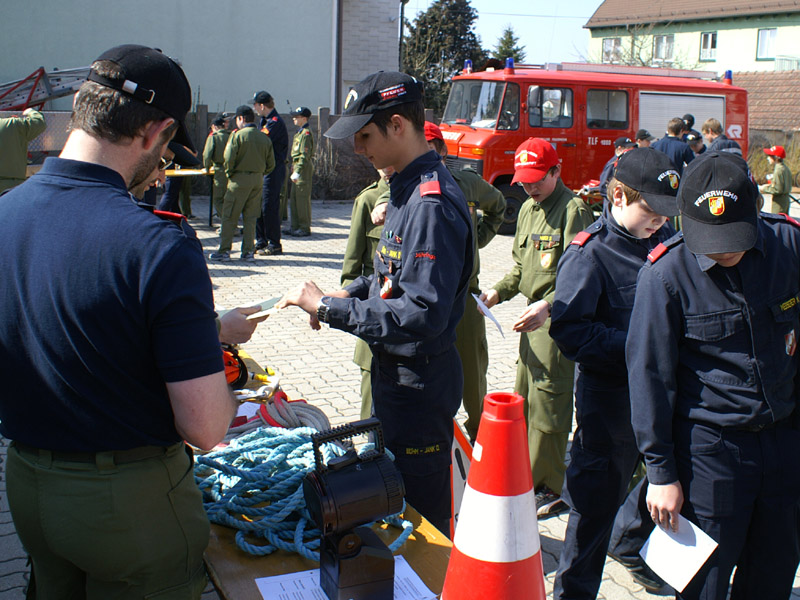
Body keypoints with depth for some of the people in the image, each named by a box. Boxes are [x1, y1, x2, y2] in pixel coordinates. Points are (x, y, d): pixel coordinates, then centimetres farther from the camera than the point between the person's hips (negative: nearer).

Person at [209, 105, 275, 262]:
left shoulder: (238, 135, -9)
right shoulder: (265, 138, 7)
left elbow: (229, 158, -16)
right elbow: (271, 164, 7)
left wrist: (229, 173, 0)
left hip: (240, 179, -5)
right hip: (258, 180, 5)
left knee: (229, 216, 3)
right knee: (251, 217, 10)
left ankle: (224, 251, 5)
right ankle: (248, 252, 9)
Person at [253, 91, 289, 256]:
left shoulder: (275, 122, -14)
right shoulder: (264, 120, 18)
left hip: (273, 170, -10)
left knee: (269, 207, -8)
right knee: (258, 206, 11)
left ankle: (274, 245, -3)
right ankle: (261, 241, 18)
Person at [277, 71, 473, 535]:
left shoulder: (433, 204, -24)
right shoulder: (408, 188, 8)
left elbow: (422, 313, -30)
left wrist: (327, 308, -24)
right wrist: (349, 293, 4)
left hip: (420, 385, -10)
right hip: (395, 373, 10)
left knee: (421, 515, 4)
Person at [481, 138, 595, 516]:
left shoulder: (574, 209, -13)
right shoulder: (528, 209, 16)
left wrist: (549, 304, -33)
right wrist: (498, 292, 8)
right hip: (533, 316, 9)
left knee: (548, 399, -6)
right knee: (525, 396, 17)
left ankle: (549, 490, 5)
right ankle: (526, 470, 33)